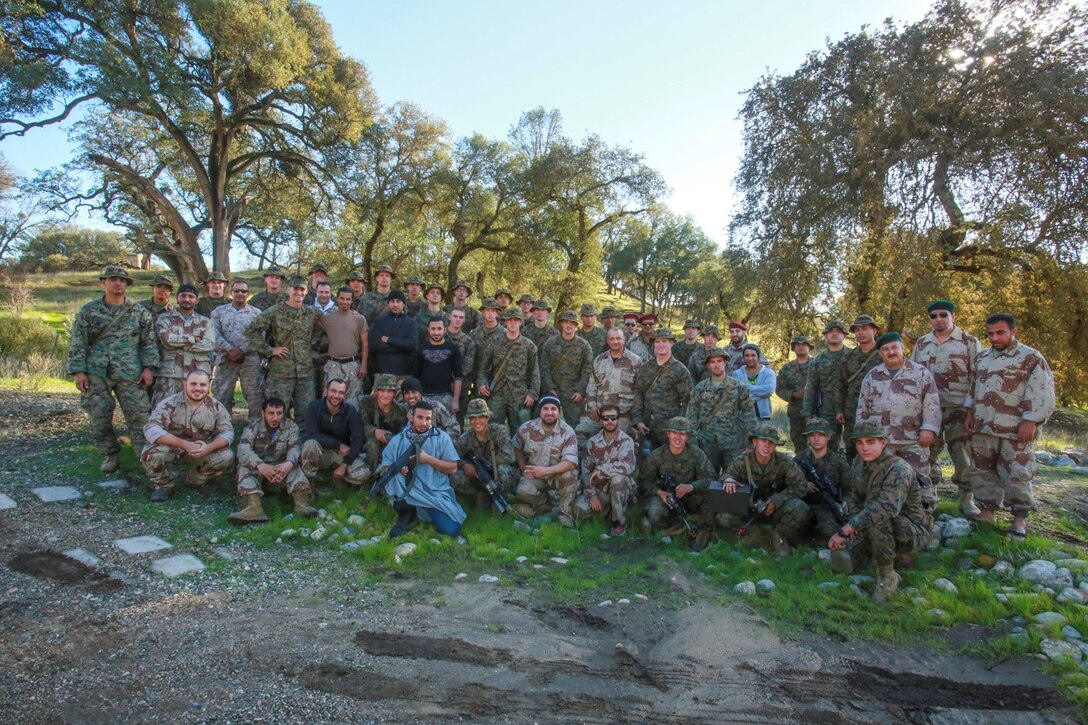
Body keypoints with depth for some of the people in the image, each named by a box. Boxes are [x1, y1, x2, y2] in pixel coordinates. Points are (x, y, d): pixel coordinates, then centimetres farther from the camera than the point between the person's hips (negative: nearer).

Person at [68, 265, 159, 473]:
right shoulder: (88, 311, 6)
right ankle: (109, 454, 21)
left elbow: (149, 342, 6)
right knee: (99, 418, 5)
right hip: (96, 374, 1)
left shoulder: (140, 312, 6)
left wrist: (148, 367, -4)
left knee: (139, 417, -5)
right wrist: (78, 371, -4)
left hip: (130, 374, -1)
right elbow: (78, 343, 4)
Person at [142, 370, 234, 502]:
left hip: (203, 451, 2)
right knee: (152, 453, -33)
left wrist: (208, 448, -33)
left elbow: (227, 433, -11)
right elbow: (151, 430, -29)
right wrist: (184, 444, -39)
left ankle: (196, 480, 9)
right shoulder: (169, 404, -18)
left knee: (227, 457, -22)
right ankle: (163, 485, 0)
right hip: (172, 448, -2)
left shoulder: (216, 407, -9)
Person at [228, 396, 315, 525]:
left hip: (282, 472, 0)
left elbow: (295, 447, -20)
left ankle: (302, 502, -53)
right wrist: (260, 465, -44)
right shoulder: (252, 427, -5)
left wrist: (289, 464, -44)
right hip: (257, 470, 0)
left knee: (294, 466, -27)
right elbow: (243, 449, -23)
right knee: (245, 465, -28)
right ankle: (253, 506, -51)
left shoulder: (290, 426, -1)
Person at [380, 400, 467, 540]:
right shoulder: (398, 440, 1)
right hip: (408, 490, 0)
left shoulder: (441, 437, -3)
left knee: (451, 529, -17)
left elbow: (453, 468, -4)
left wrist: (428, 459, -16)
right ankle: (407, 513, -6)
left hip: (435, 492, 0)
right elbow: (386, 468, 3)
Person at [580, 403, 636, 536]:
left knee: (617, 477, -35)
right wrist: (592, 494, -11)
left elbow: (628, 466, -29)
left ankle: (620, 521, -14)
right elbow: (585, 470, -1)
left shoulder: (626, 441, -13)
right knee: (579, 507, -19)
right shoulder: (592, 442, -1)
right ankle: (608, 511, 11)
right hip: (600, 490, 4)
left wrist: (600, 469, -24)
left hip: (621, 489, -4)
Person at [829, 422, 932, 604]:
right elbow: (860, 501, 12)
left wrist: (844, 531, -44)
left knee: (877, 519, -34)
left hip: (915, 532, -8)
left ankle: (888, 577, -15)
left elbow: (887, 507, -42)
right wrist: (852, 524, -11)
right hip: (888, 528, 8)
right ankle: (900, 556, 16)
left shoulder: (899, 469, -25)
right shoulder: (862, 466, 1)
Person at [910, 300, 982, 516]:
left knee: (963, 454, -1)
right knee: (928, 453, 9)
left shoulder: (969, 342, 2)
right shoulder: (921, 343, 12)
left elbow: (978, 377, -1)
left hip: (959, 409, -3)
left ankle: (967, 499, 12)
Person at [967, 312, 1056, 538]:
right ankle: (987, 511, 22)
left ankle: (1020, 519, 15)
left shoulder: (1031, 358, -6)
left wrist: (1030, 421, -16)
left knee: (1017, 475, 0)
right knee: (981, 471, 10)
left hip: (1016, 430, -6)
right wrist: (970, 413, 14)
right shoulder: (982, 357, 13)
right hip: (983, 427, 6)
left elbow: (1042, 393, -11)